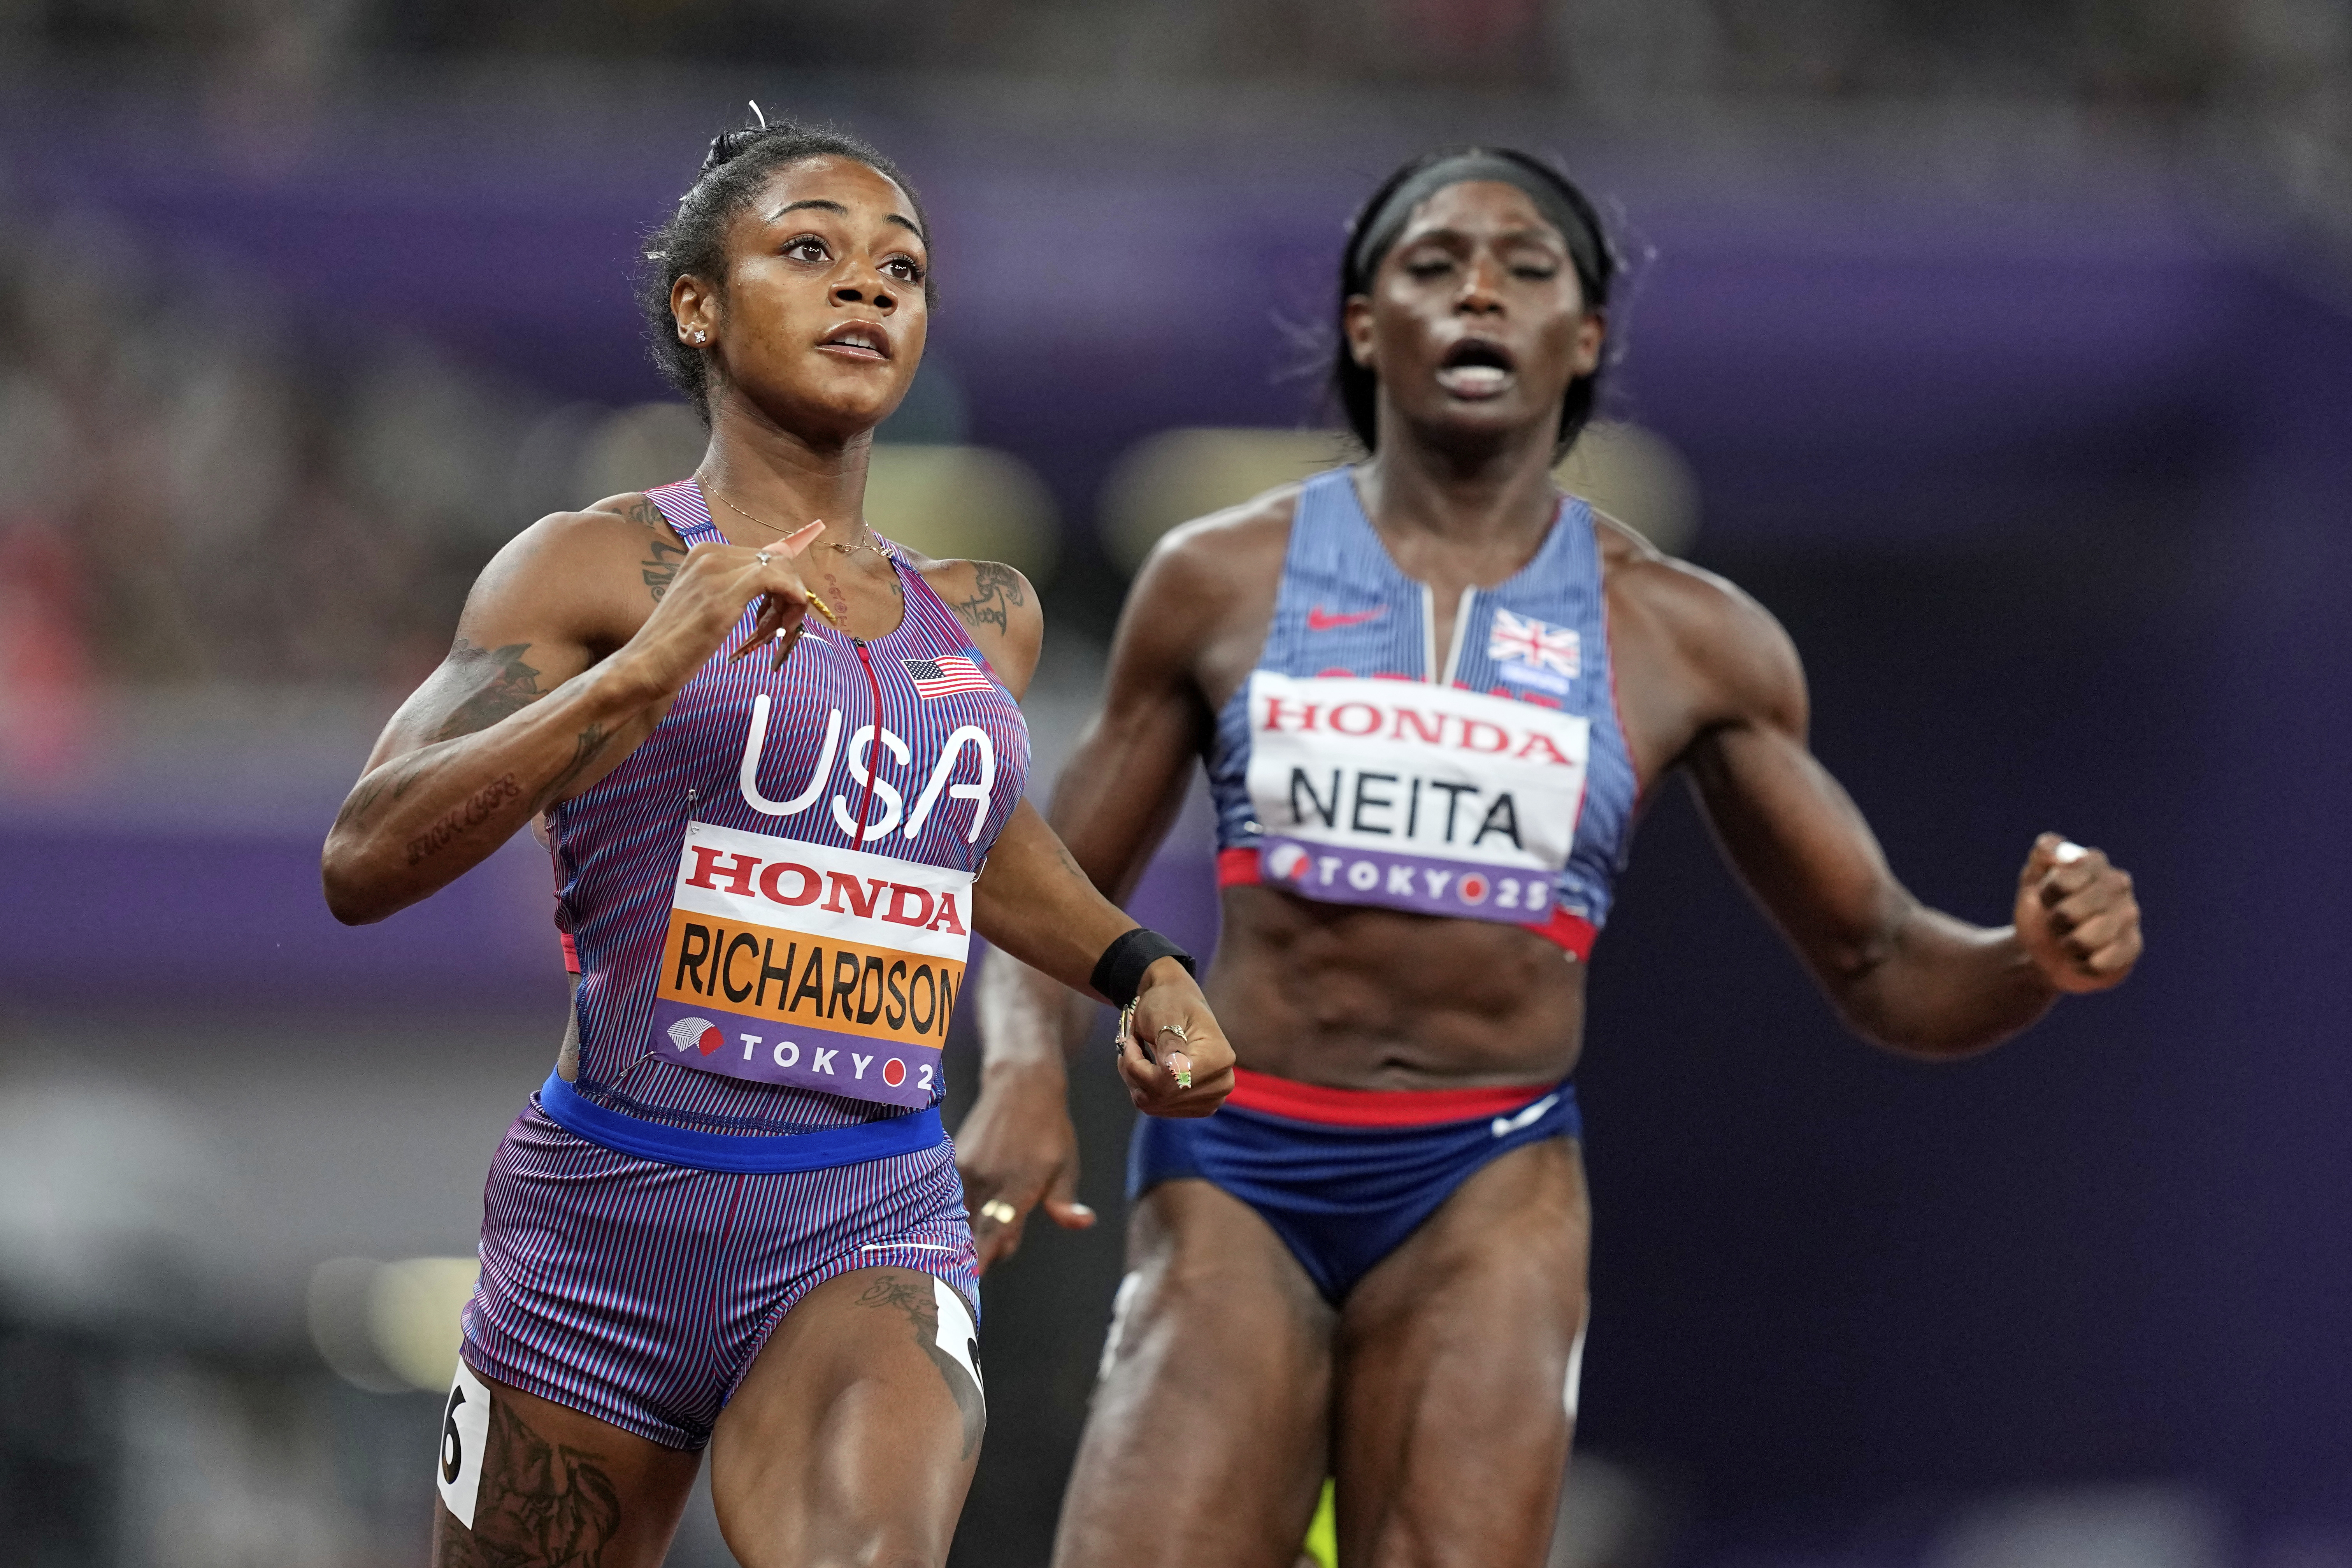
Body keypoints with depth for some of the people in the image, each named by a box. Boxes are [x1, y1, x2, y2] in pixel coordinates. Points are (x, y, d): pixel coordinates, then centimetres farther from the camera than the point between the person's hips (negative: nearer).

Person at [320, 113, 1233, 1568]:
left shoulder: (983, 619, 15)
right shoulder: (601, 565, -1)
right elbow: (366, 861, -14)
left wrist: (1143, 969, 23)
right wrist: (639, 673, -23)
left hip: (875, 1232, 2)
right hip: (605, 1227, -2)